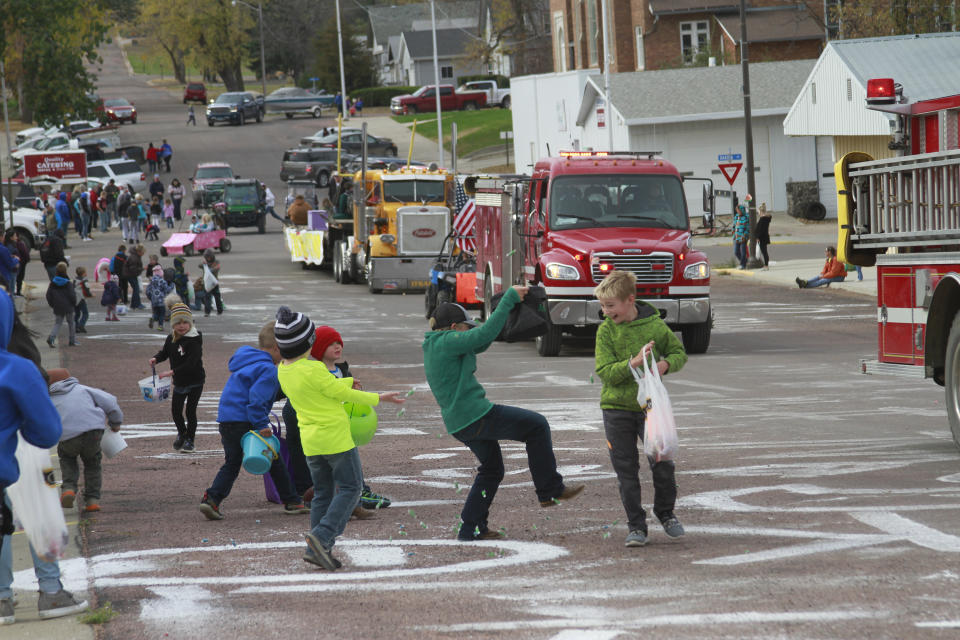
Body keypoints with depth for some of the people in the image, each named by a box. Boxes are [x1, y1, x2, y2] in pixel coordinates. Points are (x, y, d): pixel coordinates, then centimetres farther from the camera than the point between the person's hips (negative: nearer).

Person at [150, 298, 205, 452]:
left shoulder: (194, 340, -20)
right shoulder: (171, 339, 1)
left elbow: (190, 364, -26)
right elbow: (165, 352, 18)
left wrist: (172, 372, -31)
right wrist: (156, 359, -6)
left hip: (195, 381, -5)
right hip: (179, 382, 5)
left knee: (190, 411, -1)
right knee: (176, 411, 5)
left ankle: (190, 440, 15)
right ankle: (182, 434, 32)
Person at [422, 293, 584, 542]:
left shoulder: (432, 346, 15)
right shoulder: (447, 343, -14)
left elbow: (479, 344, 21)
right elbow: (485, 333, -21)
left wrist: (503, 310, 10)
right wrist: (509, 299, -16)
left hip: (459, 424, 10)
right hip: (476, 415, -10)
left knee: (491, 470, 24)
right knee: (537, 425, 0)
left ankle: (469, 529, 21)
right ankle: (550, 490, 5)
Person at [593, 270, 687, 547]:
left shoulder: (654, 325, -3)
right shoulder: (606, 330, -5)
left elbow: (679, 352, 9)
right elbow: (605, 372, -11)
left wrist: (665, 364, -12)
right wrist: (633, 363, -26)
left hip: (649, 405, 0)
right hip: (617, 408, 0)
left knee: (662, 462, -3)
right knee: (626, 470, 3)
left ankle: (665, 512, 23)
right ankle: (636, 526, 12)